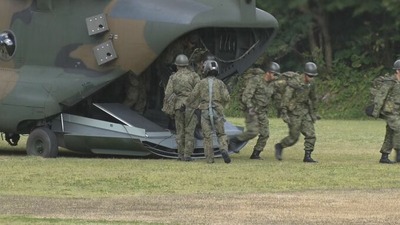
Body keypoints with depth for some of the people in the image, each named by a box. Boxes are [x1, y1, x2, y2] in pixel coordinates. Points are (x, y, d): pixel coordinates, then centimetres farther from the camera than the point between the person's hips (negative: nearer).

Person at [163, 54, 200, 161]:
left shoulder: (173, 77, 4)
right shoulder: (194, 75, 1)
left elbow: (168, 93, -3)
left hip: (178, 105, 1)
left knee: (180, 131, 12)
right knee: (189, 131, 0)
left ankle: (181, 154, 11)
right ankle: (187, 155, -5)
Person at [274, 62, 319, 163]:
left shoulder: (311, 83, 2)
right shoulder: (294, 82, -20)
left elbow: (312, 98, 17)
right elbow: (286, 97, -20)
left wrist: (313, 112, 20)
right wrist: (284, 113, -24)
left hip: (305, 110, 6)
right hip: (294, 112, -6)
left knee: (311, 135, -3)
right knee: (294, 137, -1)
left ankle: (307, 156, 2)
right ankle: (279, 146, 25)